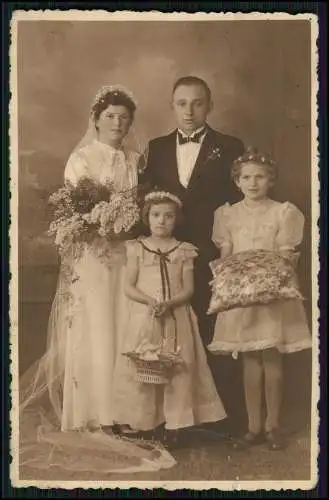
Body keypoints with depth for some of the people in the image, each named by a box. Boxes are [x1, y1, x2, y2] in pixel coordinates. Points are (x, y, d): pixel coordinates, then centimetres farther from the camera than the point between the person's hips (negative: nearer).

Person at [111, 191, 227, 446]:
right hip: (144, 319, 0)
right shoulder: (137, 248, 4)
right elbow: (129, 287, 1)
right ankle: (141, 422, 12)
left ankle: (174, 423, 11)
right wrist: (150, 301, -17)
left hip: (176, 319, 0)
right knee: (142, 369, 1)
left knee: (176, 371, 1)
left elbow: (188, 289, 0)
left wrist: (169, 303, -17)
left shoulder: (184, 251, 4)